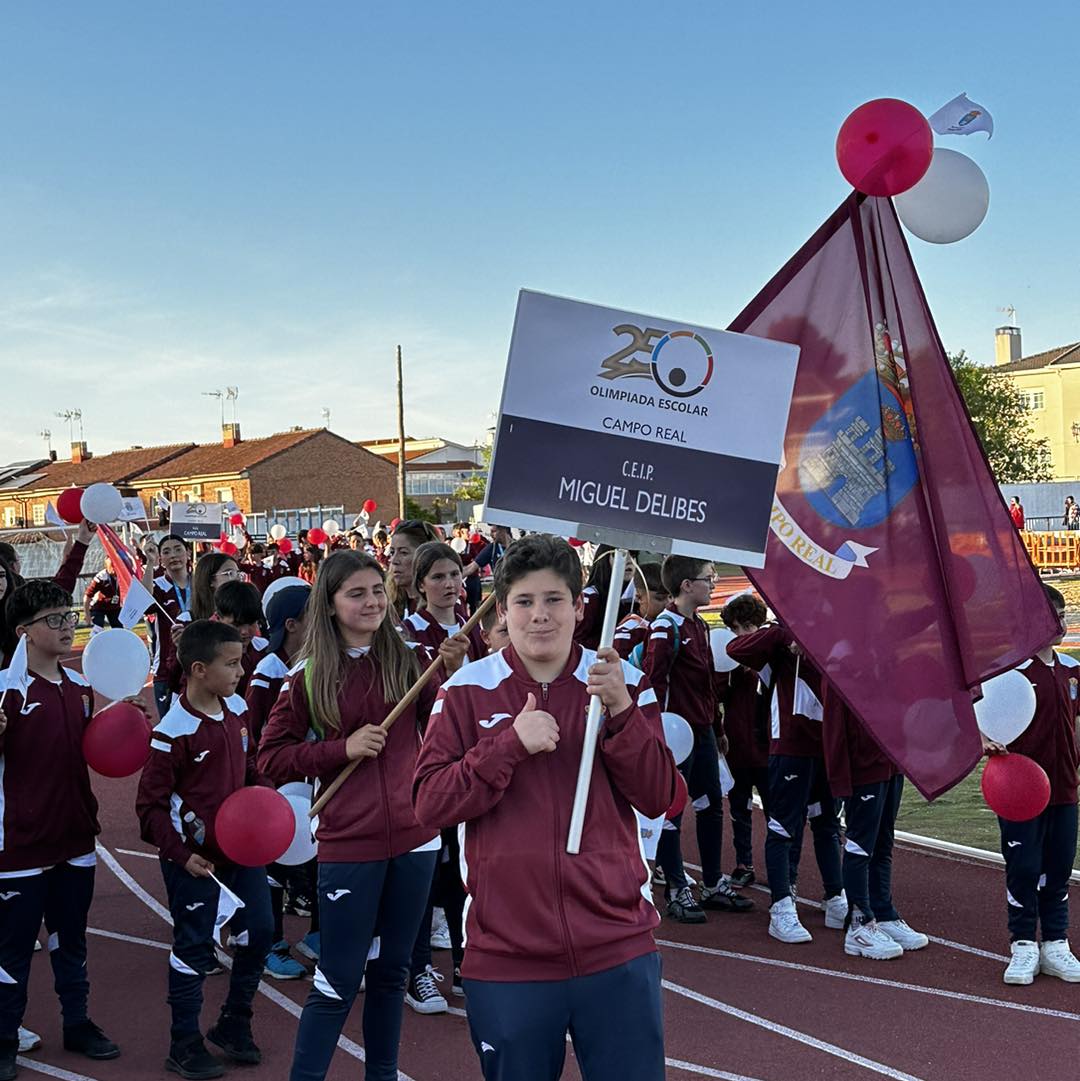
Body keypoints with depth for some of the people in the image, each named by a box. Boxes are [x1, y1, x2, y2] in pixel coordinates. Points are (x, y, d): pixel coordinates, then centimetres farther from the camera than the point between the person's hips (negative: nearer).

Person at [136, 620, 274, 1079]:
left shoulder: (238, 709, 2)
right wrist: (181, 853, -16)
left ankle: (233, 1025, 31)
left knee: (258, 932, 11)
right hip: (196, 860, -7)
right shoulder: (173, 731, -20)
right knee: (194, 951, 5)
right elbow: (150, 804, -14)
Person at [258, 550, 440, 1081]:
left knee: (391, 971, 17)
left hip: (413, 837, 3)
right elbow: (271, 756, -3)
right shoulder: (309, 675, -4)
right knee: (338, 981, 3)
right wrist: (342, 748, -14)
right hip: (349, 844, -3)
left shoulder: (410, 659, 1)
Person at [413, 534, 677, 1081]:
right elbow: (430, 804, -6)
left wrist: (620, 711, -16)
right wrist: (511, 744, -17)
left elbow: (657, 798, -2)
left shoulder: (622, 682, 2)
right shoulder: (467, 690, 0)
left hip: (618, 950, 1)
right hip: (506, 956, 0)